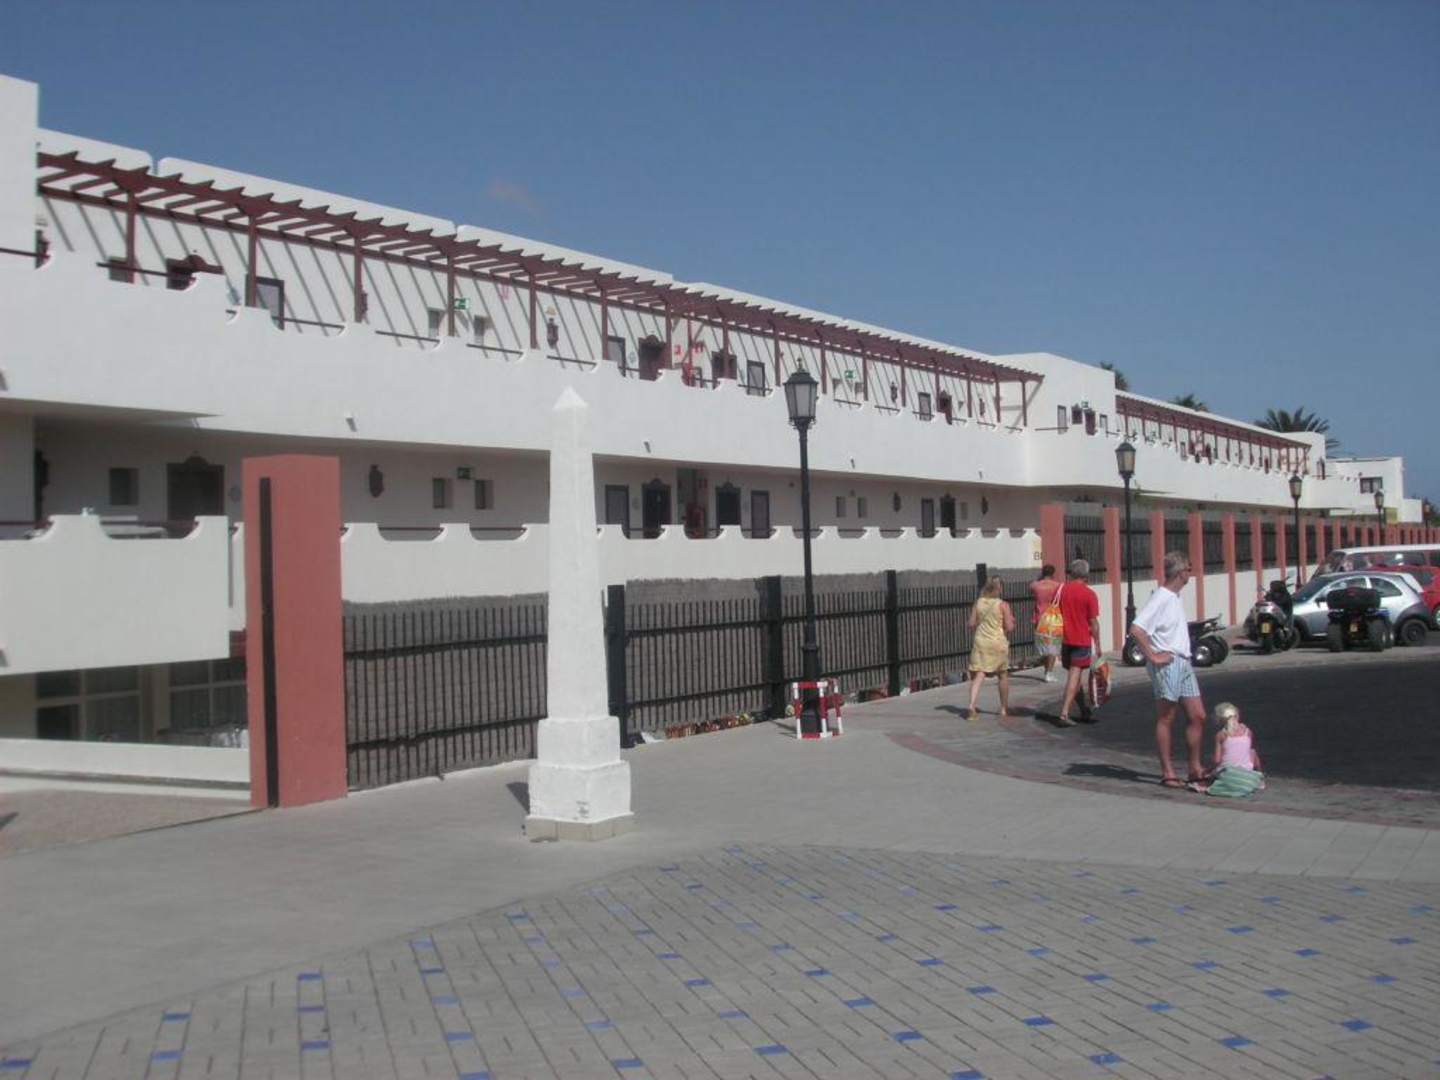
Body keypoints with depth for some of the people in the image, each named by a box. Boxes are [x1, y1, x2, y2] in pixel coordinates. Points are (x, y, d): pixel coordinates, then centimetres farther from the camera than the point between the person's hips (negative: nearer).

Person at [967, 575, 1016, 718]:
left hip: (980, 642, 2)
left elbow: (972, 624, 4)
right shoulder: (1003, 605, -8)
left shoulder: (978, 603, 3)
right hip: (998, 642, -2)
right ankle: (1004, 709, 25)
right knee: (1003, 675, 17)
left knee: (978, 675, -3)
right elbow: (1009, 627, -10)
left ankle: (972, 704, -24)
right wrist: (1012, 622, 11)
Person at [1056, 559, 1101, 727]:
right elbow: (1093, 622, -8)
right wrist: (1097, 645, 0)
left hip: (1065, 639, 5)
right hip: (1082, 640, -5)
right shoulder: (1089, 594, -8)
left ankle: (1085, 711, 25)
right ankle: (1064, 714, -13)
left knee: (1073, 675, 15)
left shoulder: (1061, 590, 3)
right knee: (1075, 676, -5)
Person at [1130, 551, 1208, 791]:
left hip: (1183, 663, 9)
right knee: (1166, 719, 0)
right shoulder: (1161, 598, -15)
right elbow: (1136, 630, -26)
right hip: (1167, 664, -9)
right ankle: (1167, 773, 7)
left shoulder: (1175, 598, 14)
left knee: (1197, 716, 8)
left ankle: (1195, 770, 16)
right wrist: (1153, 656, -20)